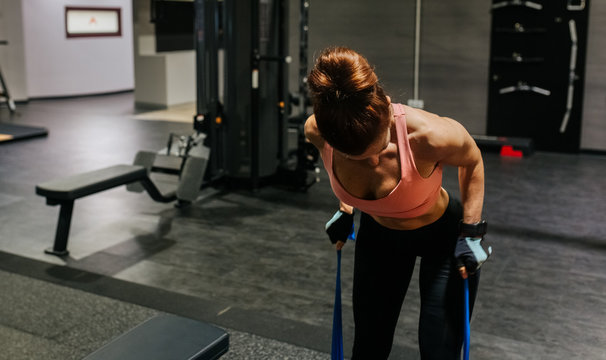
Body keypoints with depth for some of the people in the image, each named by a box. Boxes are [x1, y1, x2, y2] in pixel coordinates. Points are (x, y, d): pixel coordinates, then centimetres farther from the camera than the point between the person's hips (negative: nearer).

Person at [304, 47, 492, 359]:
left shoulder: (429, 135, -38)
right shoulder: (316, 132, -27)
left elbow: (472, 161, -14)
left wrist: (472, 231, -12)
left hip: (443, 237, -3)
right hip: (379, 236, 3)